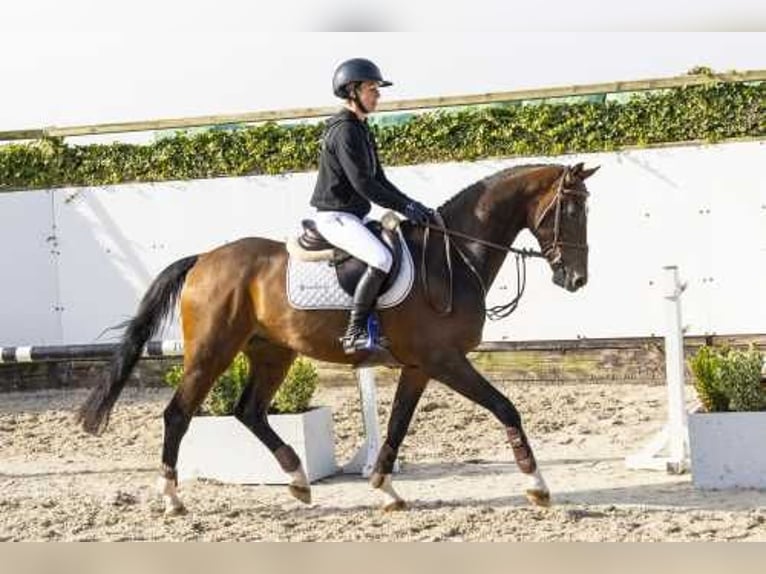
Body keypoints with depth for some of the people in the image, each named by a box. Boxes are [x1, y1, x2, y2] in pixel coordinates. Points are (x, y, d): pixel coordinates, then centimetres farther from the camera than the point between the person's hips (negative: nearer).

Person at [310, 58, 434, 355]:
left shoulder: (361, 130, 17)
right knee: (382, 259, -29)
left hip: (351, 216, 11)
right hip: (335, 215, -11)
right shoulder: (344, 130, -15)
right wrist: (404, 207, -18)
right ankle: (354, 333, -27)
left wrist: (410, 204, 5)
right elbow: (362, 184, -22)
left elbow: (379, 180, 19)